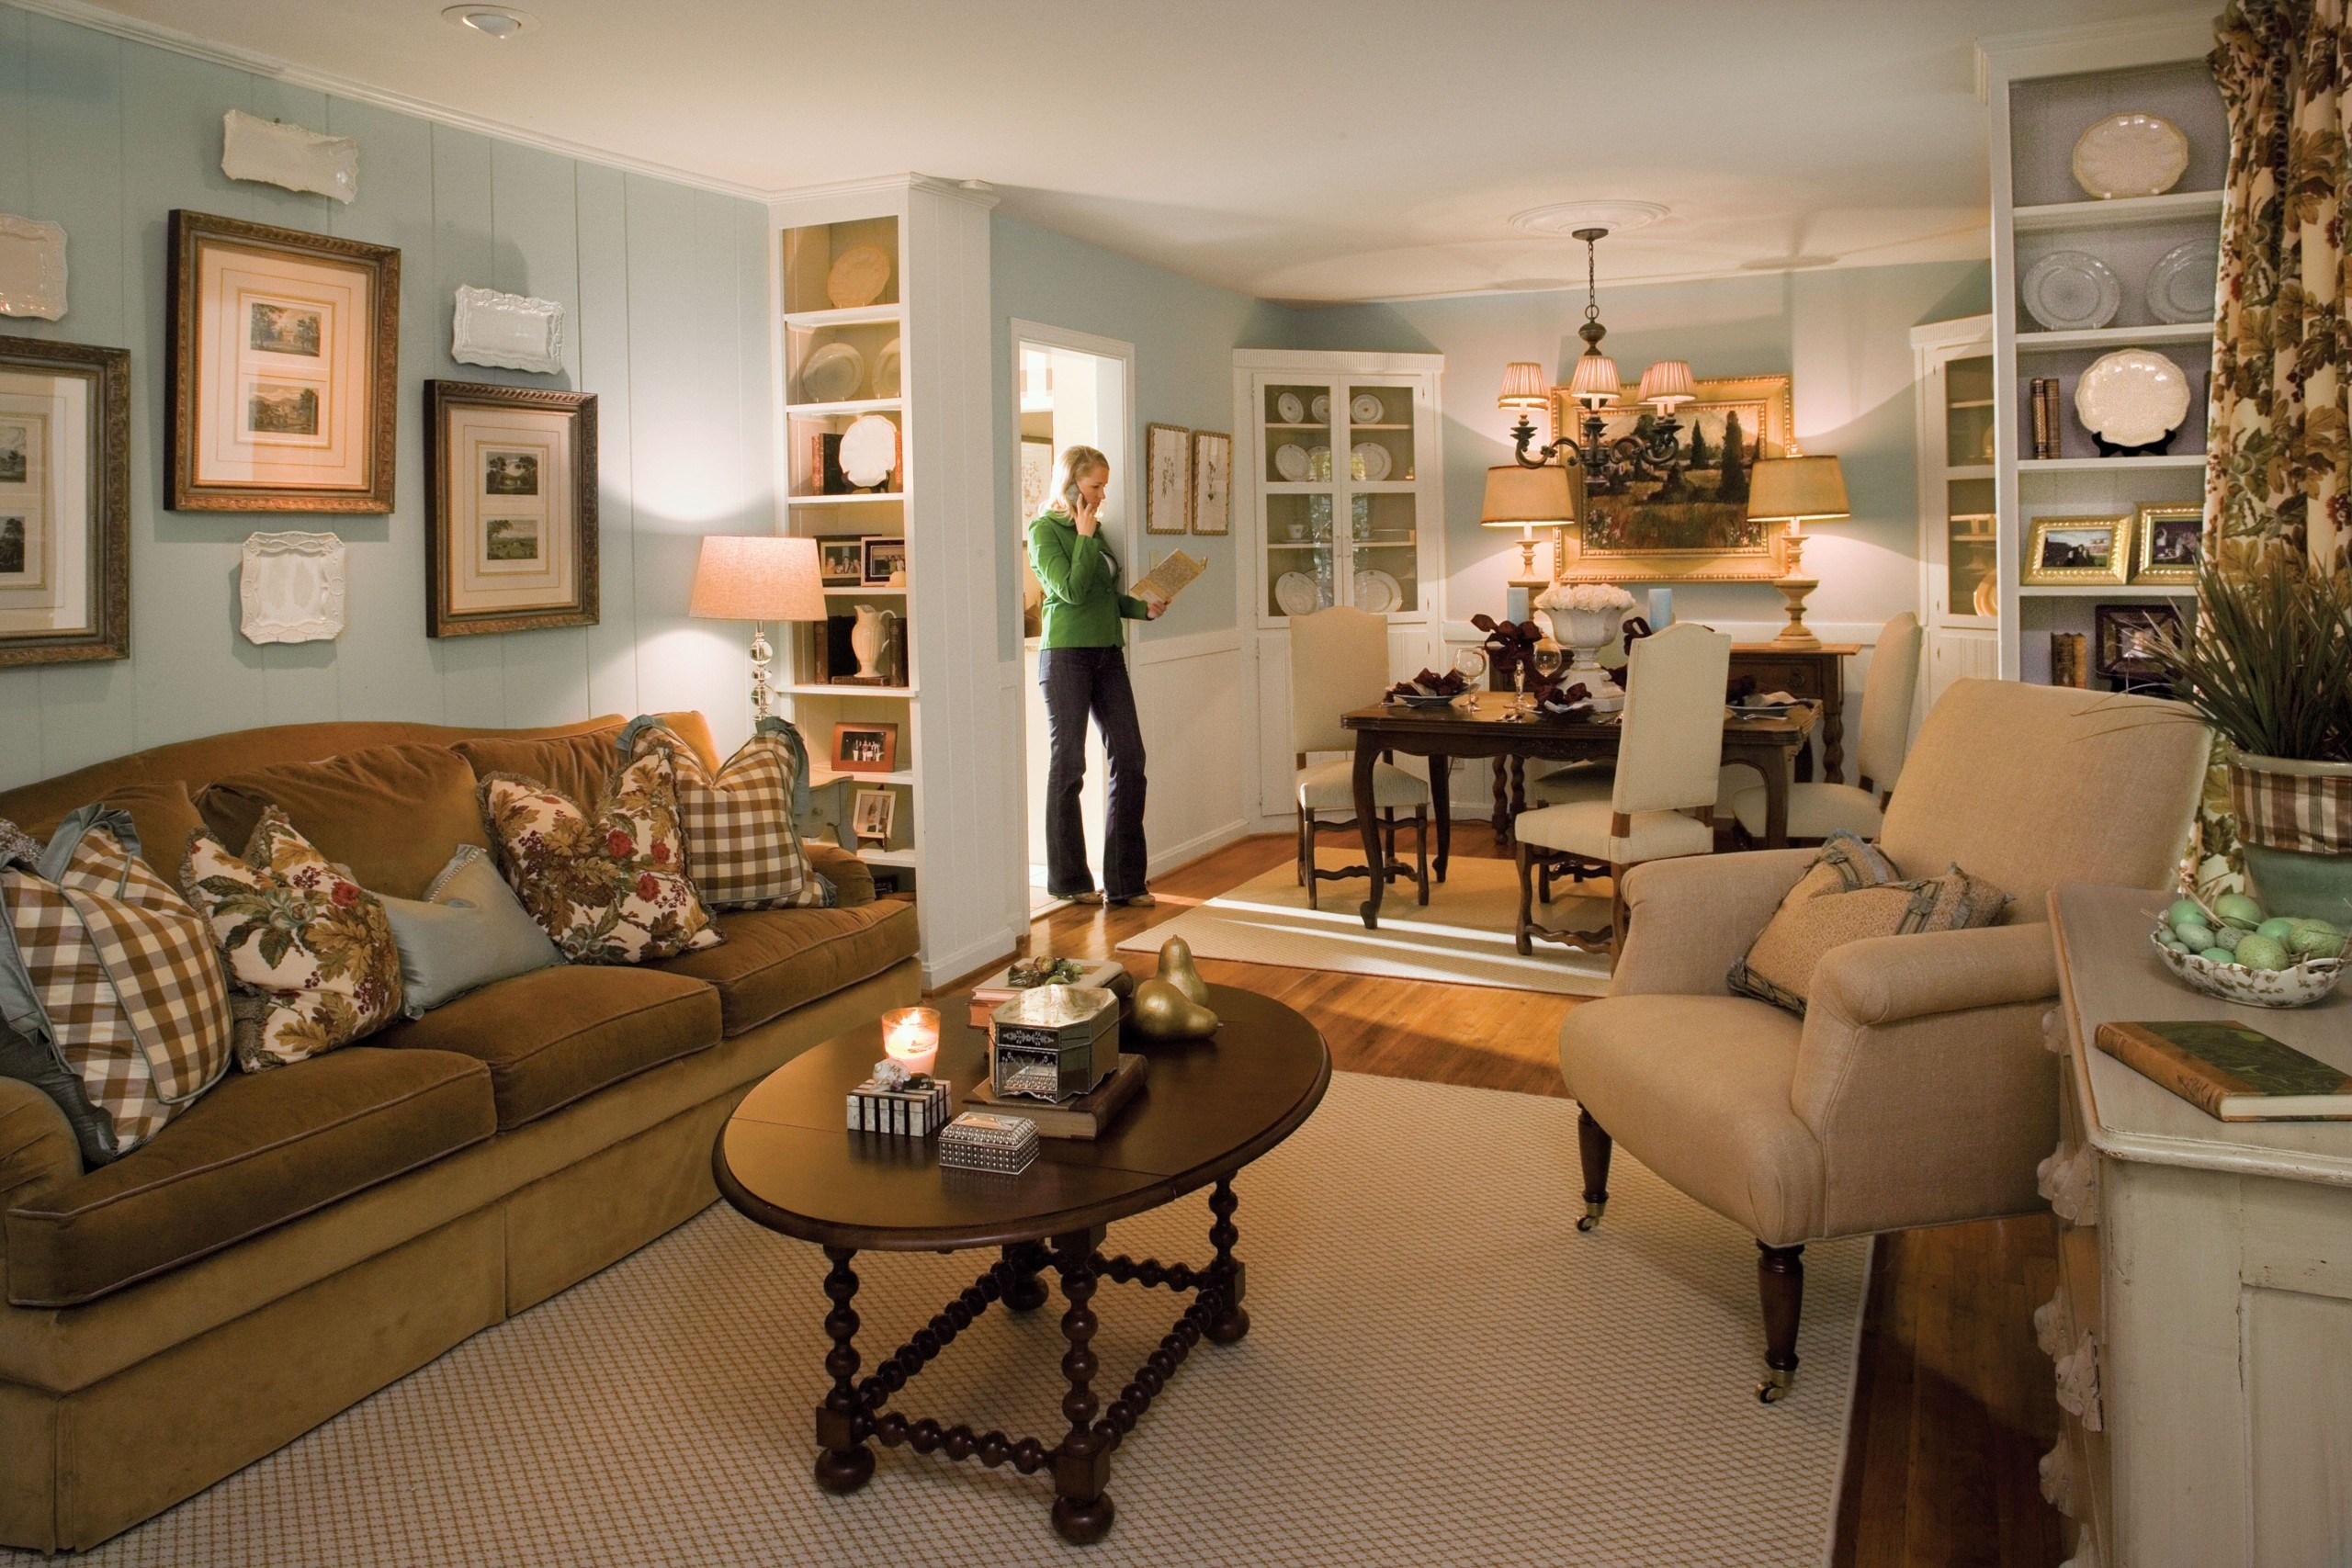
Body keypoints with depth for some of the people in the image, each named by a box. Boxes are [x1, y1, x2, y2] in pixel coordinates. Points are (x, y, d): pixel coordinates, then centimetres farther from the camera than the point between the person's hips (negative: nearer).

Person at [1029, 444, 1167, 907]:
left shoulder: (1096, 529, 17)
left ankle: (1125, 881, 6)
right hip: (1066, 655, -7)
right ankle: (1069, 879, 12)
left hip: (1108, 653, 7)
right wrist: (1085, 536, -9)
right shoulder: (1044, 530, -4)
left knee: (1129, 759, 0)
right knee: (1068, 765, 0)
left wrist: (1143, 606, 4)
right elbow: (1072, 589, -16)